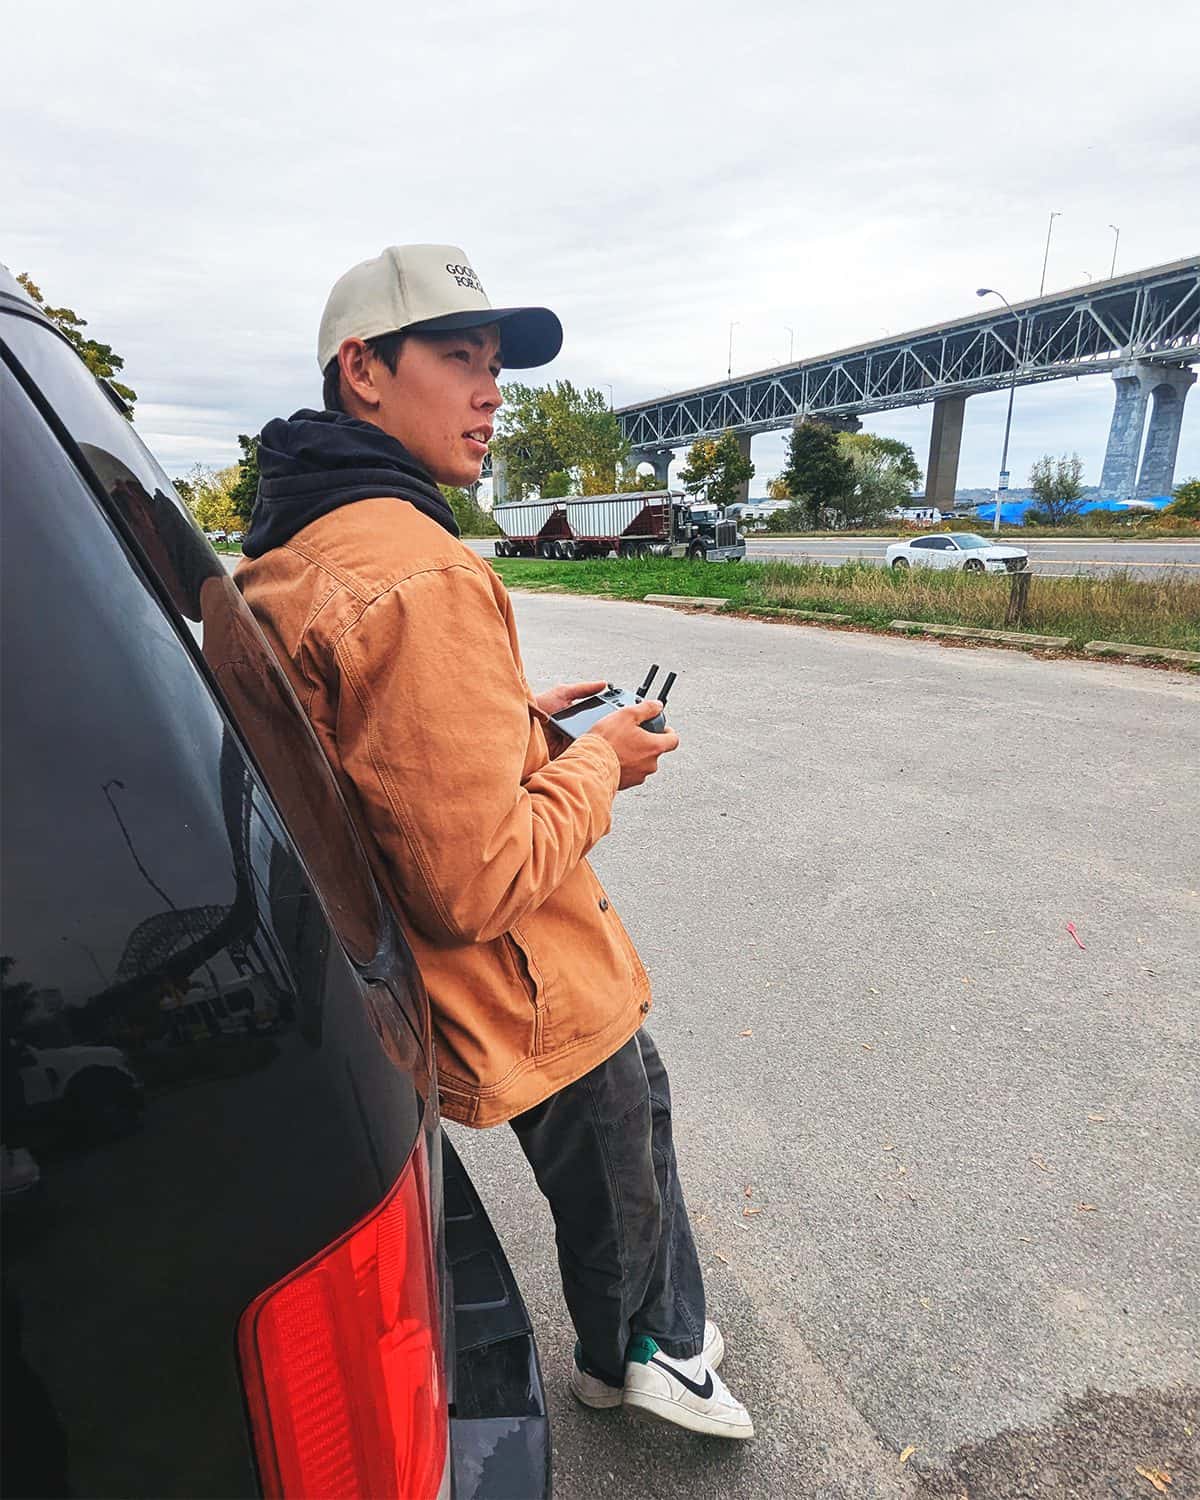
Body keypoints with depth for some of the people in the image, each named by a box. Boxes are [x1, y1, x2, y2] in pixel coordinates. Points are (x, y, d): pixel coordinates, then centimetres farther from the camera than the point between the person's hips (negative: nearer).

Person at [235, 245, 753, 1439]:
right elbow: (478, 884, -32)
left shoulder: (291, 560, 4)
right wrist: (596, 762, -16)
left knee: (640, 1105, 31)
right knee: (615, 1196, 21)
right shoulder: (419, 575, -31)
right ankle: (626, 1358, 55)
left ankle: (665, 1342, 55)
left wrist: (521, 724, 7)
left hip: (465, 990, 10)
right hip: (539, 1009, -9)